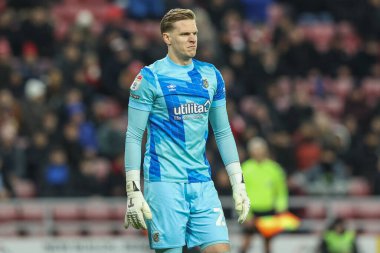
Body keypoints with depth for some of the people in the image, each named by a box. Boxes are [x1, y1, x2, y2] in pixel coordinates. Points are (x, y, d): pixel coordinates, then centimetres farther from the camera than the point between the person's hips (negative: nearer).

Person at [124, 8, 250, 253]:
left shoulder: (211, 75, 10)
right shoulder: (150, 77, -5)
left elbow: (223, 132, 17)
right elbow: (133, 136, -5)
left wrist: (238, 183, 11)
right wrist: (133, 191, -11)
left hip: (202, 182, 5)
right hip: (164, 183, -5)